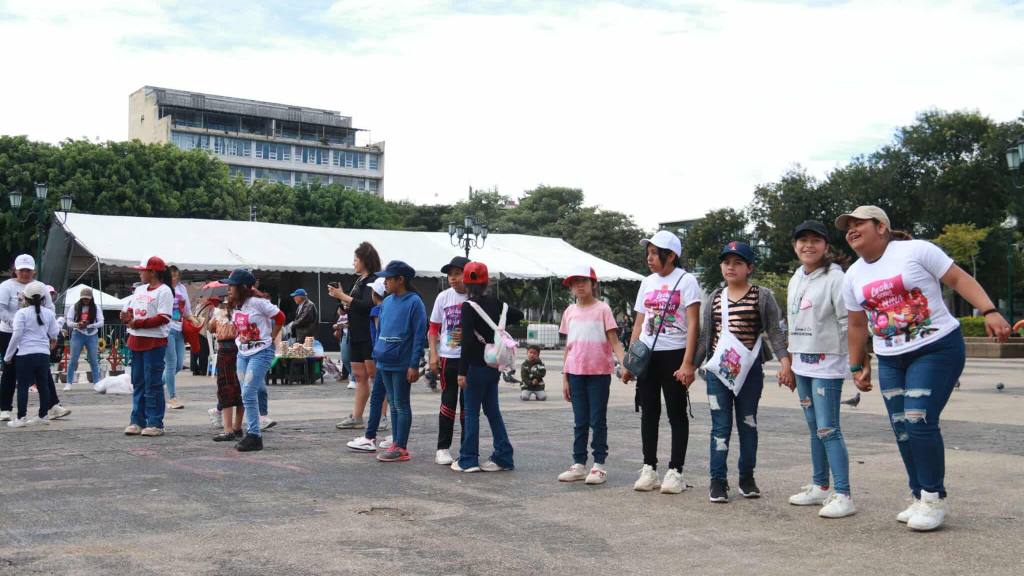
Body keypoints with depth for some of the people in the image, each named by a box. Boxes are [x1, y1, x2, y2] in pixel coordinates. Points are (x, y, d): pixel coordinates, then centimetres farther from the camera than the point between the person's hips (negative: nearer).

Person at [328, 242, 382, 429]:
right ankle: (356, 417, 13)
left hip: (369, 335, -9)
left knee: (374, 375, -7)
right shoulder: (360, 281, 16)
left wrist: (344, 297, -17)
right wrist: (341, 296, 7)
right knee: (359, 376, 10)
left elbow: (367, 305, -22)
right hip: (356, 335, 9)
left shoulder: (373, 281, -11)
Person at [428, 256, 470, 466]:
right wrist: (433, 355, -2)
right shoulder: (443, 297, 2)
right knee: (448, 401, 5)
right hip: (448, 357, 1)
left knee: (467, 403, 7)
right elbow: (433, 329, 7)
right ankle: (443, 448, 11)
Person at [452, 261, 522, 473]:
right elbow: (518, 315, 21)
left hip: (476, 366, -6)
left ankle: (468, 460, 5)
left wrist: (462, 371, -19)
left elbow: (467, 340, -20)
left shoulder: (469, 306, -14)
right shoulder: (496, 303, 6)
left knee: (471, 412, 1)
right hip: (493, 365, 6)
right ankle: (503, 457, 15)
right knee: (493, 411, 14)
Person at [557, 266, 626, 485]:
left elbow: (614, 340, -6)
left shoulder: (602, 309, -3)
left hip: (599, 373, -4)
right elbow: (568, 346, 13)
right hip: (576, 373, 4)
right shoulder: (570, 311, 9)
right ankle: (579, 464, 15)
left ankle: (599, 465, 8)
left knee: (598, 420, 1)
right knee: (580, 422, 9)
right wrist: (565, 378, 10)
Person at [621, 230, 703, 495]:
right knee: (648, 413, 8)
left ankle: (675, 472, 7)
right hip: (647, 355, 6)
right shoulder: (647, 283, 12)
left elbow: (693, 325, -12)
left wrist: (687, 363, -20)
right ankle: (649, 469, 15)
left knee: (676, 413, 1)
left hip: (674, 354, -6)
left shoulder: (685, 281, -5)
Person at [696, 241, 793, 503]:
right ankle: (718, 480, 6)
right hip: (718, 370, 2)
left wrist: (785, 362, -16)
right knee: (720, 426, 1)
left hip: (750, 370, -1)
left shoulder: (762, 296, 0)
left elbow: (776, 332, -4)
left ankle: (747, 478, 21)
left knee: (748, 424, 9)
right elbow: (706, 336, 14)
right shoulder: (714, 298, 9)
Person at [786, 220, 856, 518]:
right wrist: (791, 357, 18)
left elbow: (848, 321, -14)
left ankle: (842, 495, -7)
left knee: (828, 429, -10)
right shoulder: (796, 278, 13)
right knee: (814, 428, 14)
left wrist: (842, 356, -13)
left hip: (826, 363, -8)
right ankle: (820, 487, 23)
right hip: (802, 362, 8)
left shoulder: (834, 278, -12)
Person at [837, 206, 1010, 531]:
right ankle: (920, 497, 17)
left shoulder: (915, 250, -8)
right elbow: (857, 326, 18)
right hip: (890, 360, 6)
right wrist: (858, 367, 18)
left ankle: (934, 498, -1)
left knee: (919, 421, -15)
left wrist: (990, 312, -19)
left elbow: (959, 279, -8)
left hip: (937, 349, -6)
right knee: (902, 429, 4)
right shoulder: (853, 276, 9)